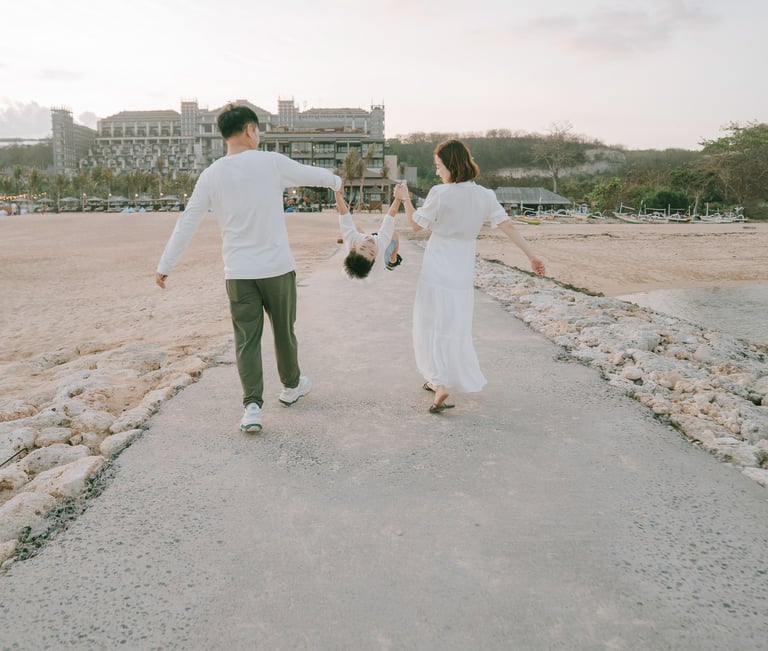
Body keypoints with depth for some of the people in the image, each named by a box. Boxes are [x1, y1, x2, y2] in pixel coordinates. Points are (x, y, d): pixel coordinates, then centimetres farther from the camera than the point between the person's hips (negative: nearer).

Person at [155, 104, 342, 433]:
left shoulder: (211, 175, 1)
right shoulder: (271, 162, -6)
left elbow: (186, 223, 2)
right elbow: (312, 174, 11)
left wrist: (165, 265, 8)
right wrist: (335, 180, 33)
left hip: (238, 273, 2)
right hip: (277, 268, -1)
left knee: (246, 340, 6)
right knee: (284, 331, 16)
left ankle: (252, 405, -3)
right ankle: (291, 385, 36)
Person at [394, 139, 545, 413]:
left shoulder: (440, 194, -13)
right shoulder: (485, 196, -1)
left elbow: (416, 224, -1)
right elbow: (508, 227, -4)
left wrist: (405, 198, 13)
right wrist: (532, 256, -1)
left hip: (436, 271, -4)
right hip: (462, 273, 4)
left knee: (433, 326, 5)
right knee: (455, 329, 17)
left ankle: (441, 383, -9)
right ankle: (439, 381, 29)